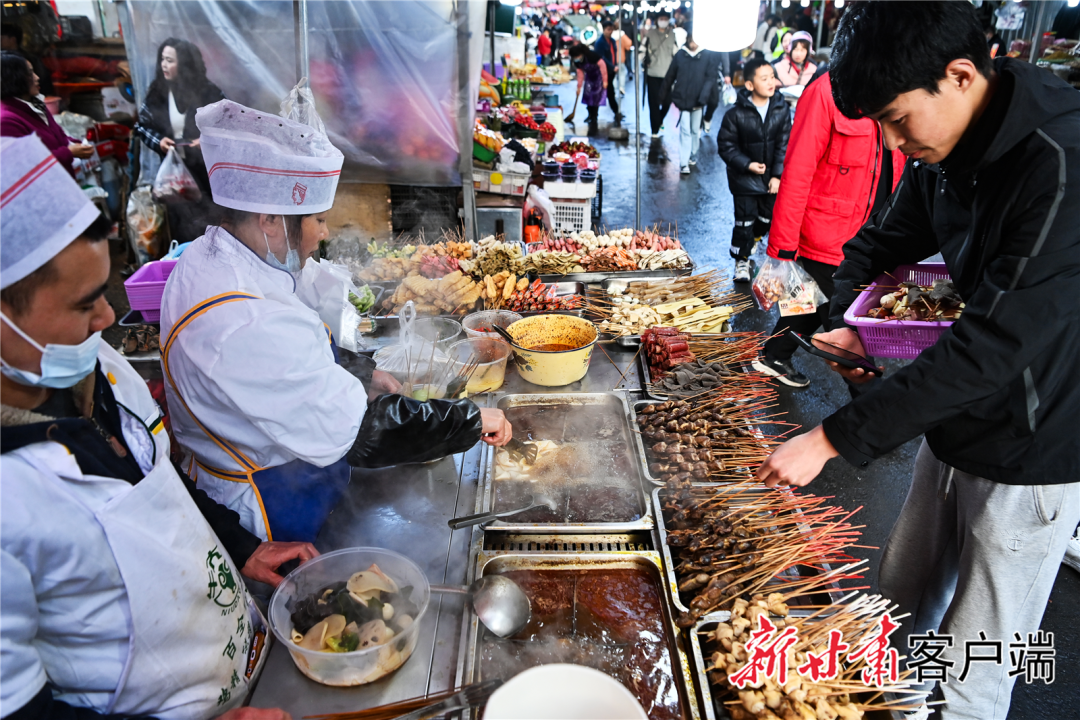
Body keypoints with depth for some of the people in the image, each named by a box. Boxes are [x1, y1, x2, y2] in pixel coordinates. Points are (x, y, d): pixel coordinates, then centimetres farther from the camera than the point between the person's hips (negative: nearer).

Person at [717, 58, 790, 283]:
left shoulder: (781, 110, -6)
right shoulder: (736, 114, -13)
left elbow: (784, 145, -3)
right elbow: (726, 146, -8)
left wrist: (777, 175, -8)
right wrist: (747, 165, -17)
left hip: (772, 178, 3)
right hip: (745, 178, -3)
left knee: (767, 218, 15)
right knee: (745, 220, 2)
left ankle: (749, 241, 44)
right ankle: (742, 260, 18)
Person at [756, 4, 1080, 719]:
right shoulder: (943, 149, -3)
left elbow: (994, 346, -32)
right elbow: (885, 239, 13)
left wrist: (832, 438, -31)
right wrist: (840, 321, -4)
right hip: (952, 431, 7)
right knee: (902, 597, 23)